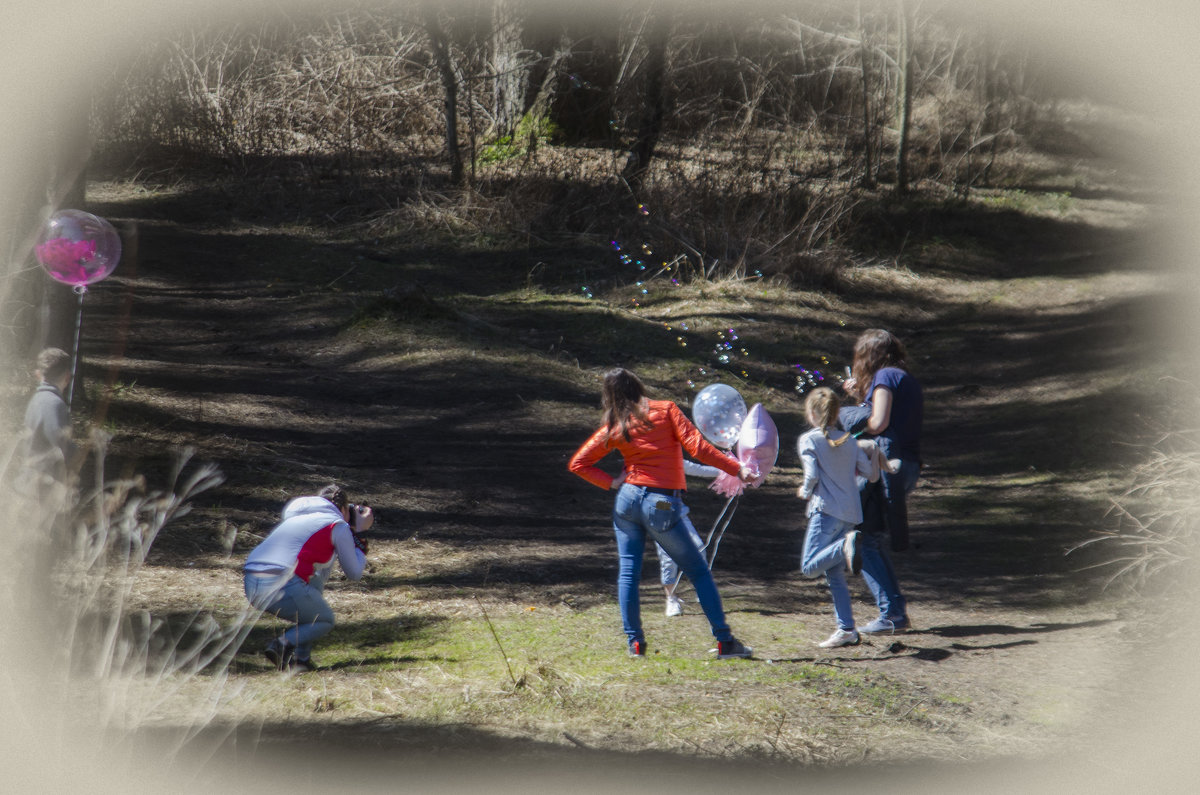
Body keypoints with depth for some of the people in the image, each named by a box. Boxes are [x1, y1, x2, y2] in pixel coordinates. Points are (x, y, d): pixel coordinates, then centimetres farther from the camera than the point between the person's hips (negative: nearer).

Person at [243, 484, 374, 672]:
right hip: (282, 587, -7)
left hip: (250, 585, 7)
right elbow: (354, 573, 14)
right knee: (325, 621, 21)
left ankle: (301, 658, 20)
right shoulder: (338, 525, 9)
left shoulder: (297, 516, 28)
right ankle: (283, 645, -10)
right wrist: (359, 533, 26)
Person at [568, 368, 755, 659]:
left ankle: (635, 642, 5)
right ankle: (724, 642, 5)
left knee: (628, 572, 11)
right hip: (662, 505, -2)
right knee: (699, 571, 6)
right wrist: (737, 469, -8)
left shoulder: (614, 428, 4)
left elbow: (578, 463, 4)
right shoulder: (666, 410, -3)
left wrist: (612, 482, 4)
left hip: (628, 497, 2)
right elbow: (696, 446, -11)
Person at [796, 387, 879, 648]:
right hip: (851, 511, 6)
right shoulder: (850, 440, 12)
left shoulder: (808, 440, -2)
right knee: (834, 574, 10)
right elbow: (871, 472, 8)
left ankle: (847, 544, -32)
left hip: (826, 509, -6)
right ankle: (846, 629, 4)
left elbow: (812, 475, -12)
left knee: (809, 566, -11)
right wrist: (869, 455, 29)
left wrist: (805, 491, 8)